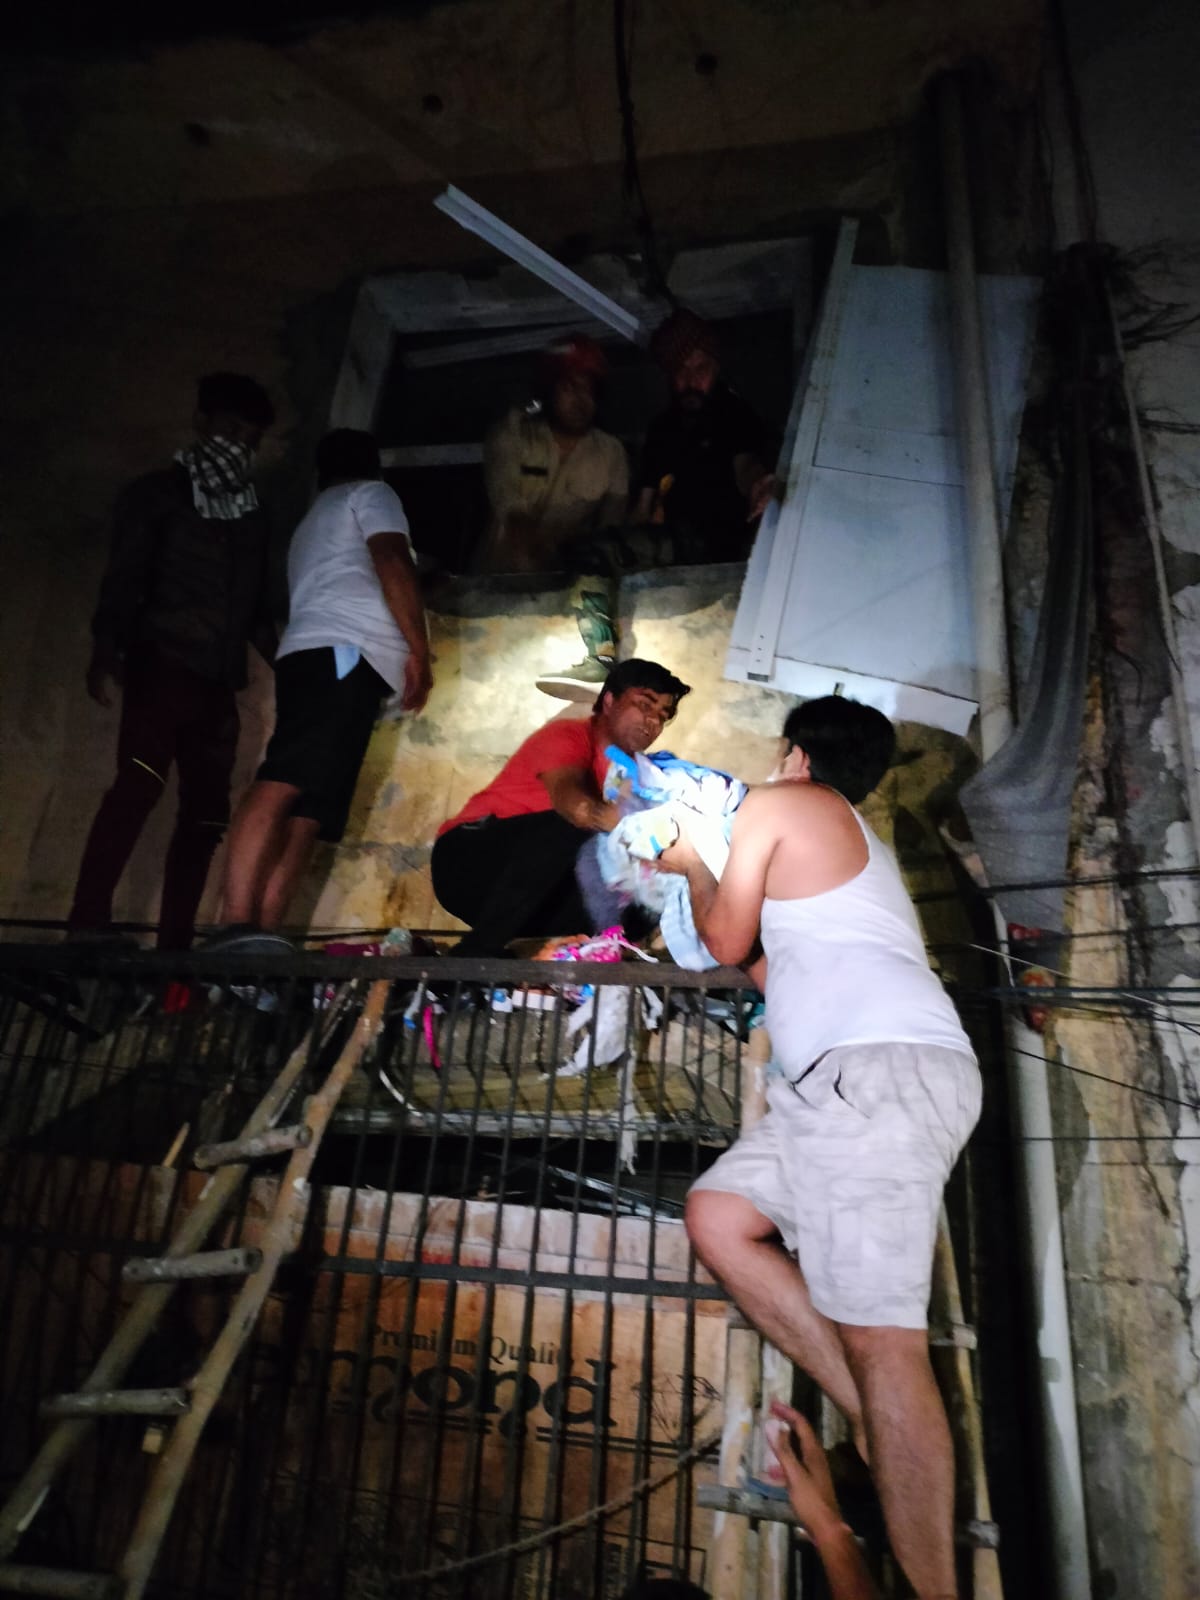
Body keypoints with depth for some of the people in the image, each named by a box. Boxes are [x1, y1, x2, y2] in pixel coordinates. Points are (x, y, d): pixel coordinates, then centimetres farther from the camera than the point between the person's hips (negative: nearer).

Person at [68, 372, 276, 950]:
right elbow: (123, 579, -3)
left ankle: (173, 942, 2)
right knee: (139, 784, -22)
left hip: (218, 681, 5)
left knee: (206, 811, -1)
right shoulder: (159, 493, 8)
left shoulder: (251, 517, 22)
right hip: (163, 664, -5)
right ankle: (87, 924, -22)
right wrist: (106, 651, -16)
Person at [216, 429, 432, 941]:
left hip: (308, 651, 8)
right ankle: (237, 931, -36)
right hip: (345, 651, -8)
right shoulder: (371, 493, 16)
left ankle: (256, 942, -17)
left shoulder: (308, 526, 39)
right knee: (283, 785, -24)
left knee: (306, 814, -5)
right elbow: (391, 562, -2)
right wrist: (419, 650, -6)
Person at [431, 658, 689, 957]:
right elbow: (568, 798, -34)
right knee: (569, 827, -33)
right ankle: (473, 955, -31)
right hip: (468, 857, -7)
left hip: (533, 892, 7)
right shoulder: (569, 734, -12)